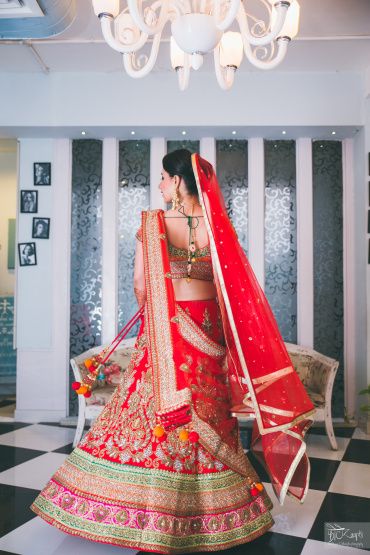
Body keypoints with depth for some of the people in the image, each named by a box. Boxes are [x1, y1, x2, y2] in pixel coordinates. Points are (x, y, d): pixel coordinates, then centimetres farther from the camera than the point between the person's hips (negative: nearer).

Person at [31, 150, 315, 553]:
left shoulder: (151, 223, -8)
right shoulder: (217, 225, -3)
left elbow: (139, 284, -5)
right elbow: (232, 284, -2)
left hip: (162, 330, -2)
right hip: (206, 331, 2)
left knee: (151, 412, 10)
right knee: (208, 415, 13)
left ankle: (145, 509, 22)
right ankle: (213, 512, 29)